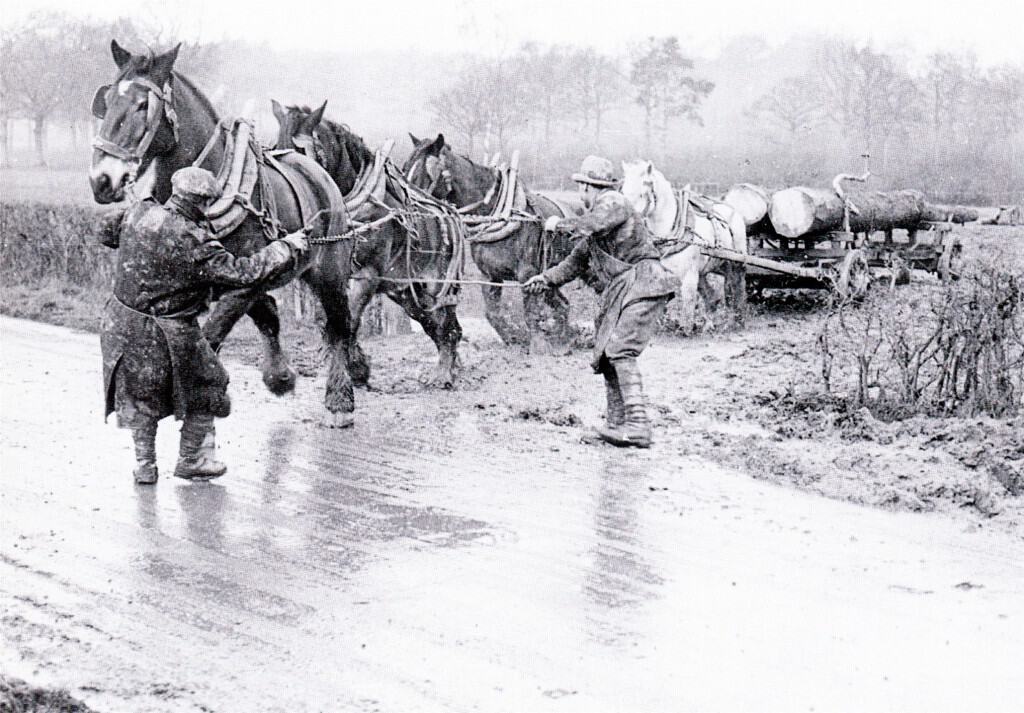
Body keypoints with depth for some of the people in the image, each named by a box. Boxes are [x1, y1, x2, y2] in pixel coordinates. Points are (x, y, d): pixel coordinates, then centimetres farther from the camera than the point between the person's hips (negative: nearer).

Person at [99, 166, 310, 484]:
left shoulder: (138, 213, -5)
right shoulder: (193, 243, -25)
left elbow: (106, 232, 15)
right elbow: (244, 272, -23)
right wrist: (287, 247, -14)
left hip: (121, 322, 6)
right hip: (167, 334, -6)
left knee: (140, 395, 23)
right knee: (205, 387, 18)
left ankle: (144, 465, 30)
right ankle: (191, 459, 30)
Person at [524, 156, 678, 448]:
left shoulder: (613, 202, -5)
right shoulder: (596, 215, 24)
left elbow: (590, 225, -25)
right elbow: (577, 261, 30)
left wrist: (559, 223, -8)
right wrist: (545, 279, 23)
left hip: (641, 284, -10)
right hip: (620, 293, 10)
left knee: (620, 350, -20)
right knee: (606, 354, 9)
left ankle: (638, 426, -26)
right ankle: (617, 423, 14)